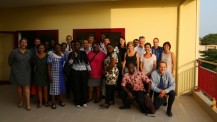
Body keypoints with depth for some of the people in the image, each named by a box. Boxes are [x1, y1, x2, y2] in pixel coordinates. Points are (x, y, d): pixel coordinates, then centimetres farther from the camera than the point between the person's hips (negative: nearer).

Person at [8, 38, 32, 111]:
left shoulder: (29, 52, -3)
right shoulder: (14, 52, -9)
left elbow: (31, 61, 10)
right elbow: (10, 61, 2)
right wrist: (14, 67, 11)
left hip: (26, 72, 1)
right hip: (17, 72, -1)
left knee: (27, 87, -2)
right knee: (19, 86, 9)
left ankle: (28, 103, -2)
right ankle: (21, 101, 25)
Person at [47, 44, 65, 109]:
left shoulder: (62, 55, 9)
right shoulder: (51, 55, -7)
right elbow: (49, 66, -9)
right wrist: (50, 75, -14)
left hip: (61, 74, 5)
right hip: (54, 74, -5)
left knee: (61, 87, 9)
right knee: (54, 88, 0)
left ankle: (61, 101, 22)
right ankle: (53, 103, 10)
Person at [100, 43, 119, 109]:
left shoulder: (113, 54, -10)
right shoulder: (109, 55, 18)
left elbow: (112, 65, -19)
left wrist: (105, 71, -11)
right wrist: (105, 71, 1)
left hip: (112, 73, -9)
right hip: (109, 73, 9)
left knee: (108, 87, -9)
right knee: (111, 87, 12)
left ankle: (107, 103, -7)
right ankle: (112, 100, 19)